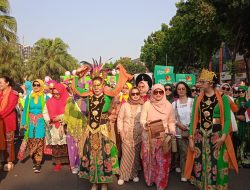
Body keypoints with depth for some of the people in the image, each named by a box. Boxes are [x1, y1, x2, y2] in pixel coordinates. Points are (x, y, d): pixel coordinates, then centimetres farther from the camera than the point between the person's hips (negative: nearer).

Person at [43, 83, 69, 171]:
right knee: (56, 147, 8)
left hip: (65, 128, -3)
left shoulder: (68, 101, -5)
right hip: (54, 129, 3)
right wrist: (49, 120, -9)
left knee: (66, 146, 0)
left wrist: (60, 118, -17)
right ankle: (58, 163, 17)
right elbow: (45, 112, 8)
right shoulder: (50, 101, 8)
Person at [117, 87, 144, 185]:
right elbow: (120, 118, 0)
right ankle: (123, 176, 8)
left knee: (136, 155, 9)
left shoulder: (142, 106, 3)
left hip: (138, 135, 1)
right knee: (126, 155, -4)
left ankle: (134, 174, 24)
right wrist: (121, 131, -7)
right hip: (127, 135, -1)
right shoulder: (125, 105, 0)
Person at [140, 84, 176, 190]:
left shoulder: (168, 105, -1)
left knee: (163, 161, 3)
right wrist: (146, 124, -27)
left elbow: (171, 122, 5)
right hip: (149, 137, 0)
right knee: (150, 160, 10)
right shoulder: (147, 104, -5)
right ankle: (150, 180, 31)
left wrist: (172, 132, -11)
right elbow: (142, 120, -6)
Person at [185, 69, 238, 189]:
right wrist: (191, 138, 0)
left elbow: (227, 119, -6)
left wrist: (223, 137, -16)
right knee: (200, 164, 7)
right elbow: (193, 119, 5)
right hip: (200, 136, 3)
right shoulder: (198, 99, 5)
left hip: (217, 135, -3)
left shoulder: (222, 98, -4)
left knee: (217, 165, 2)